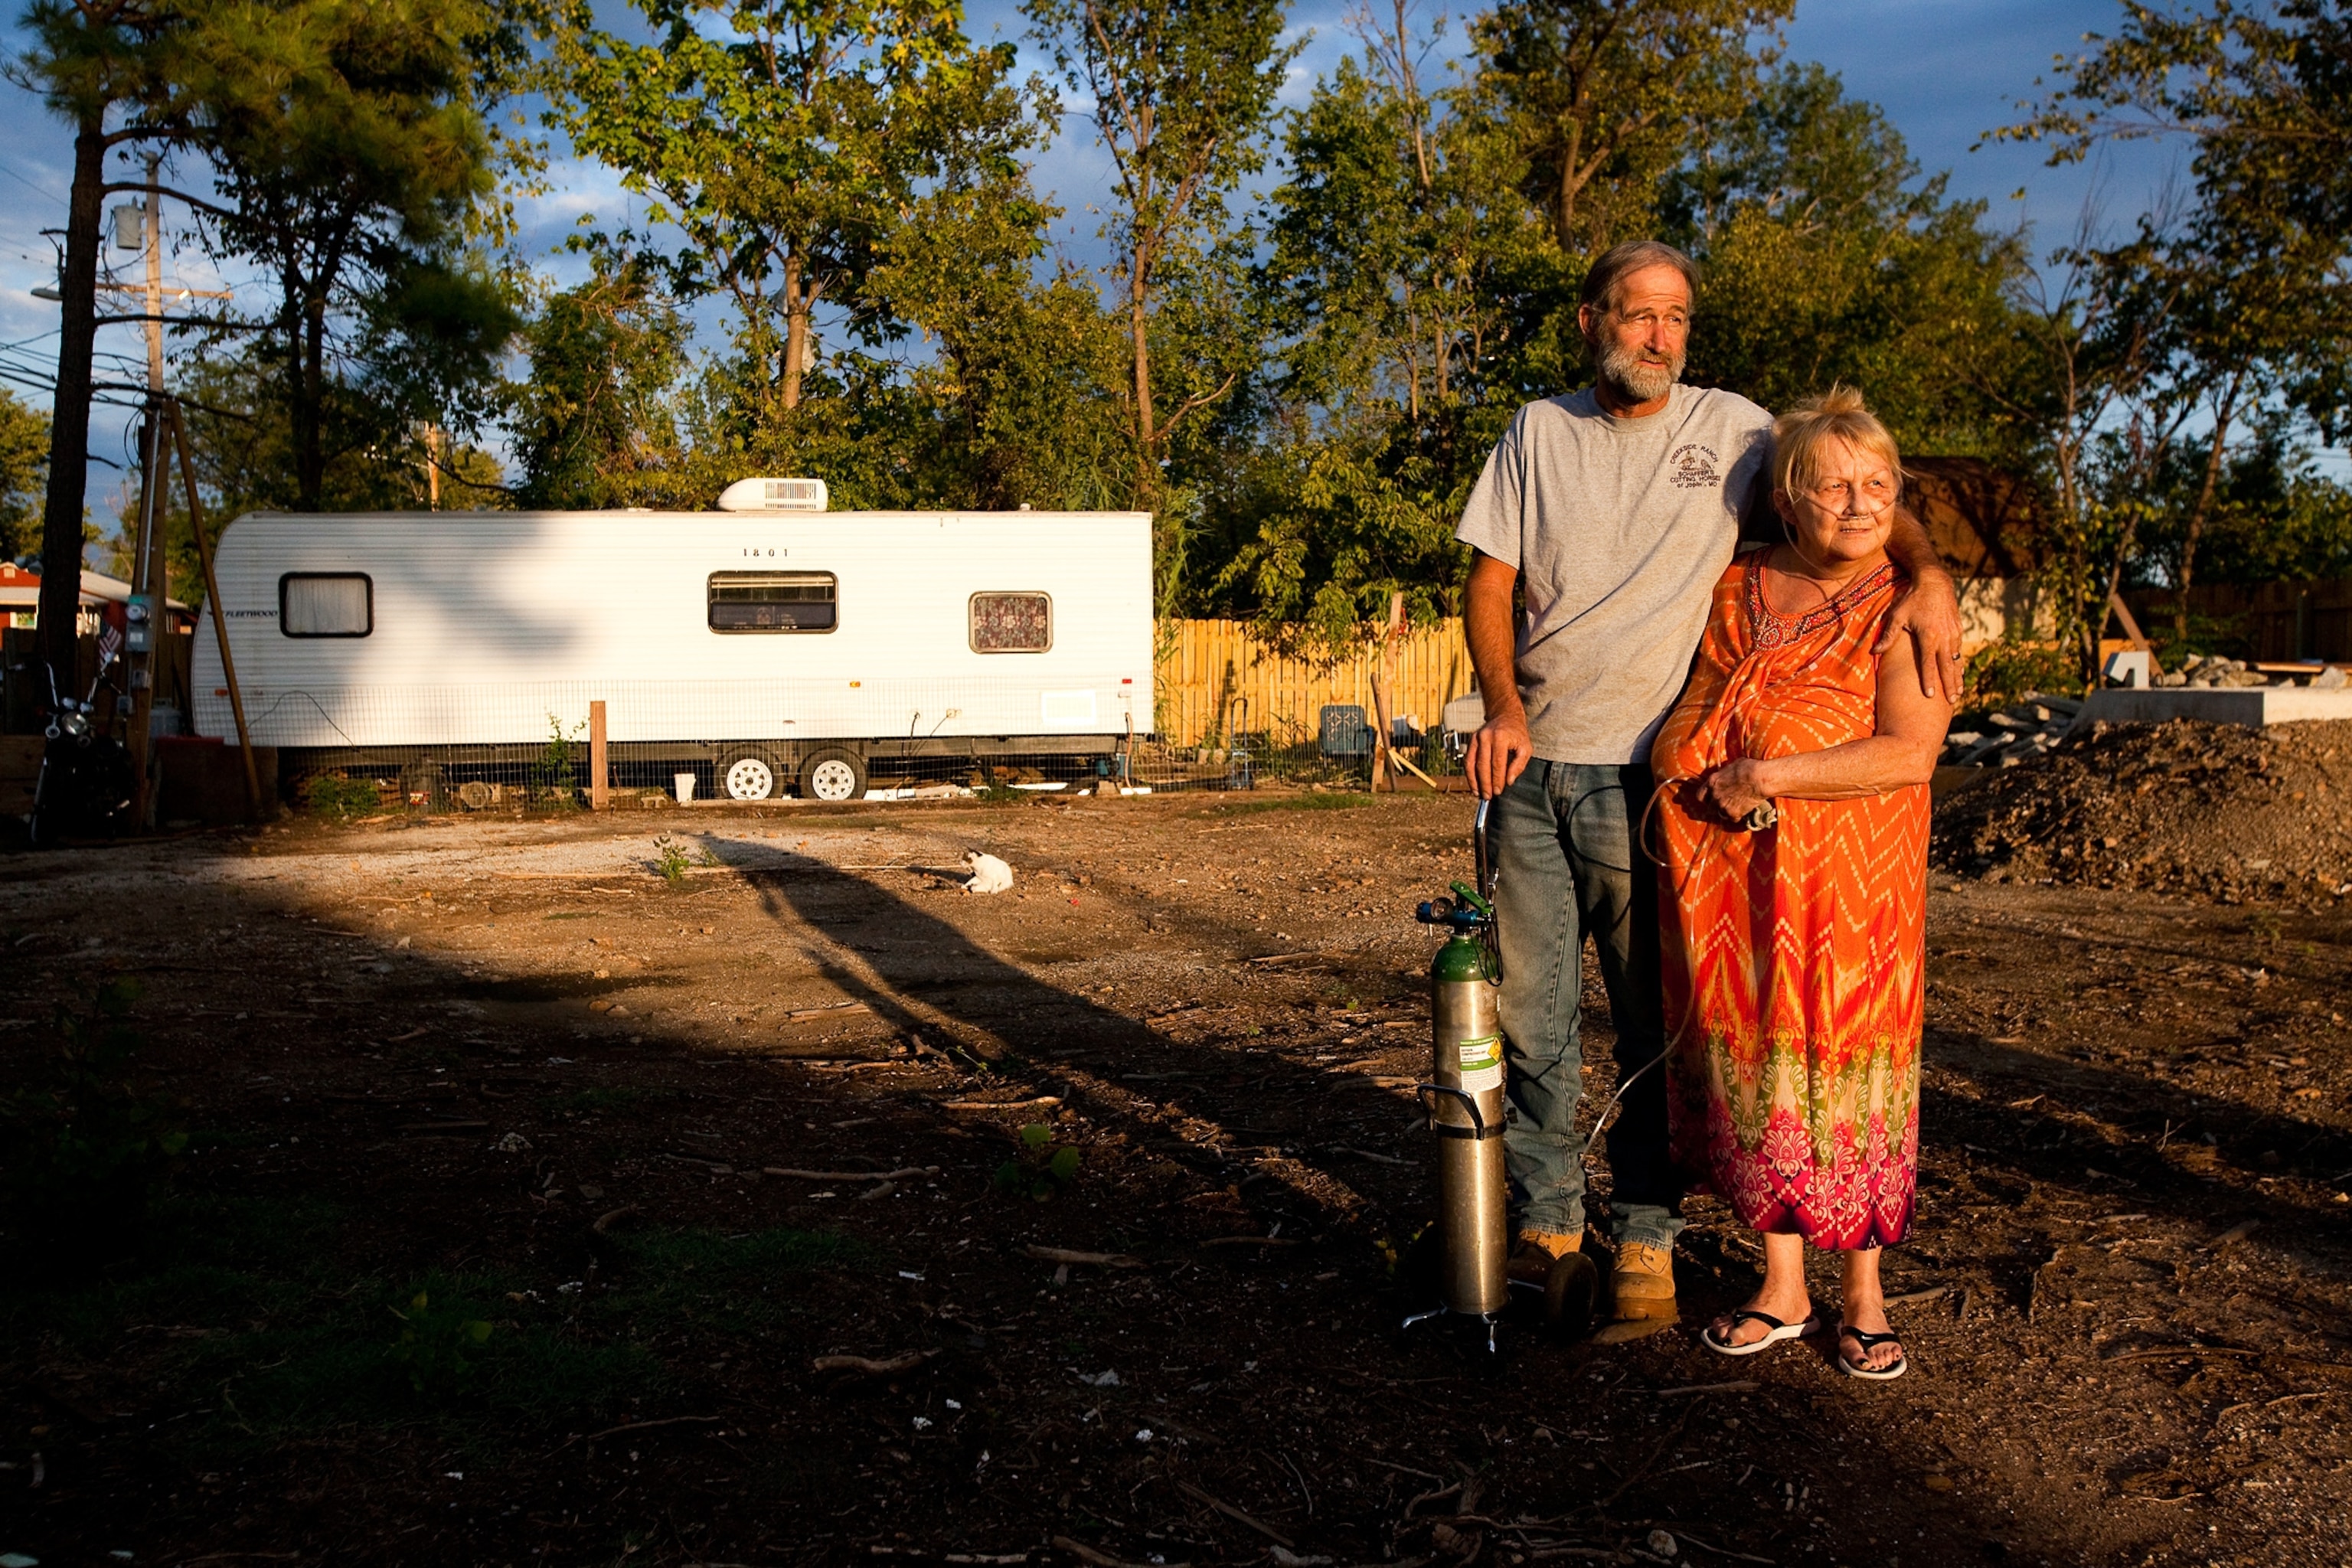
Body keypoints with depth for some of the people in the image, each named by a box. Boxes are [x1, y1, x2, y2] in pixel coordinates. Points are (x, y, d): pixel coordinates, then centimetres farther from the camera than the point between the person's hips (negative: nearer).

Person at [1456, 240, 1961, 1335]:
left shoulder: (1732, 430, 4)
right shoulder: (1538, 433, 9)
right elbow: (1489, 582, 6)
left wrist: (1927, 571, -13)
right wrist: (1504, 707, -9)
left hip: (1650, 771, -2)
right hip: (1532, 763, 2)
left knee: (1655, 1020, 2)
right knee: (1531, 1010, 7)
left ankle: (1644, 1243, 14)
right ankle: (1544, 1225, 21)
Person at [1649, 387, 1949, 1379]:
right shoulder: (1739, 593, 10)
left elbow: (1909, 752, -15)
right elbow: (1692, 717, 20)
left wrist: (1767, 775, -15)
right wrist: (1713, 784, 1)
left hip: (1850, 881, -4)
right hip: (1736, 883, 4)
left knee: (1845, 1067, 2)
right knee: (1755, 1068, 8)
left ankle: (1863, 1297, 20)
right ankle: (1782, 1289, 22)